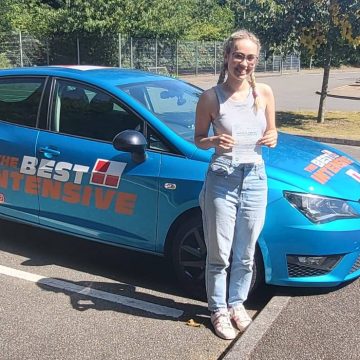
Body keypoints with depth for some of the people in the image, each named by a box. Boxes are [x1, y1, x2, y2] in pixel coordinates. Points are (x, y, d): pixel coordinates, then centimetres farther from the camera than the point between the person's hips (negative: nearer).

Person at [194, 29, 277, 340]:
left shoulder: (264, 93, 1)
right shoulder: (211, 97, -7)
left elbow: (271, 132, 12)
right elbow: (199, 139, 2)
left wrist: (272, 138, -12)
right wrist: (215, 142, -20)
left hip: (254, 178, 3)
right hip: (222, 180, -2)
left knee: (245, 254, 14)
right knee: (220, 254, 7)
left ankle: (237, 303, 37)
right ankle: (219, 310, 28)